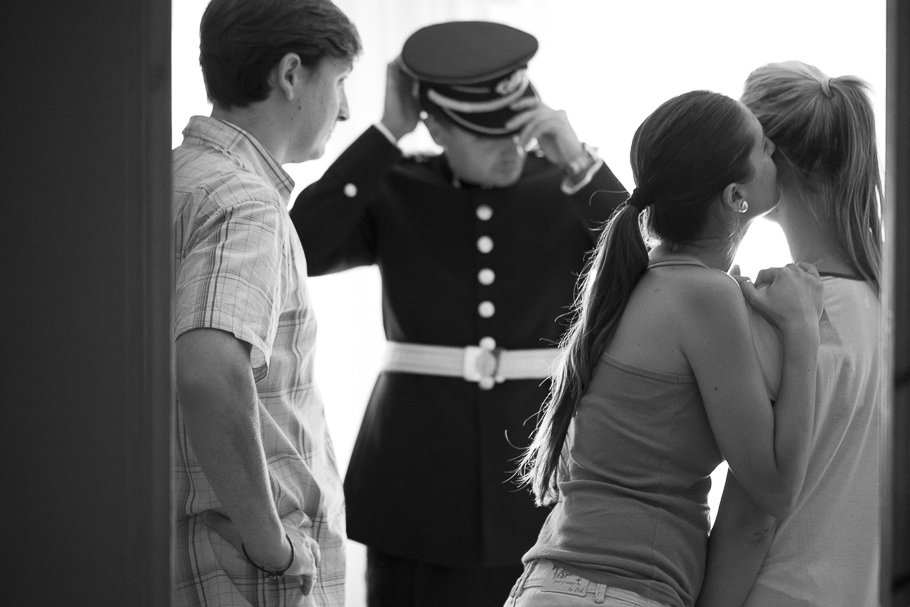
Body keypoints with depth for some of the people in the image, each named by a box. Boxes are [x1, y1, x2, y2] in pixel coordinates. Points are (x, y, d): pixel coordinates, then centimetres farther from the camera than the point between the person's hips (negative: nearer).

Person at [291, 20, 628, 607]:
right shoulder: (395, 191, 2)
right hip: (417, 477, 0)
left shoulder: (570, 190, 2)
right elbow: (297, 249, -15)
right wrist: (387, 136, -14)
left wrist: (579, 164, -21)